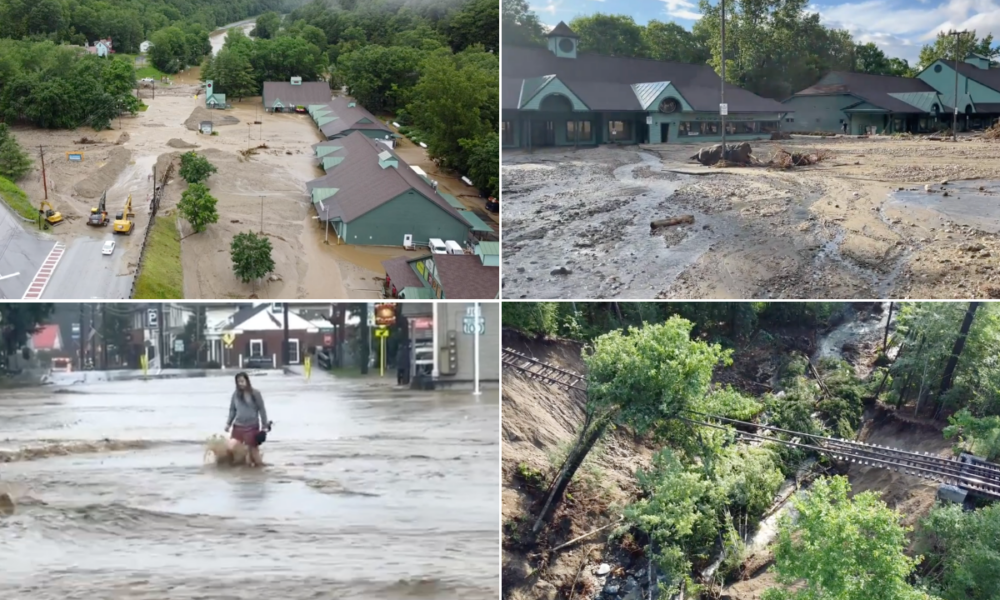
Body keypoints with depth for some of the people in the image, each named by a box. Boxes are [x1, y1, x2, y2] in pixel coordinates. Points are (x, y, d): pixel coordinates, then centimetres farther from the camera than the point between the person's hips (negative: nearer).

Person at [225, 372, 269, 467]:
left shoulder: (255, 394, -4)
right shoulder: (235, 395, 5)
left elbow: (262, 409, -1)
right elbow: (232, 410, 11)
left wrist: (264, 425, -3)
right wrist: (228, 423, 3)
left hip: (252, 426, -3)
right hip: (238, 426, 4)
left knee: (253, 447, 0)